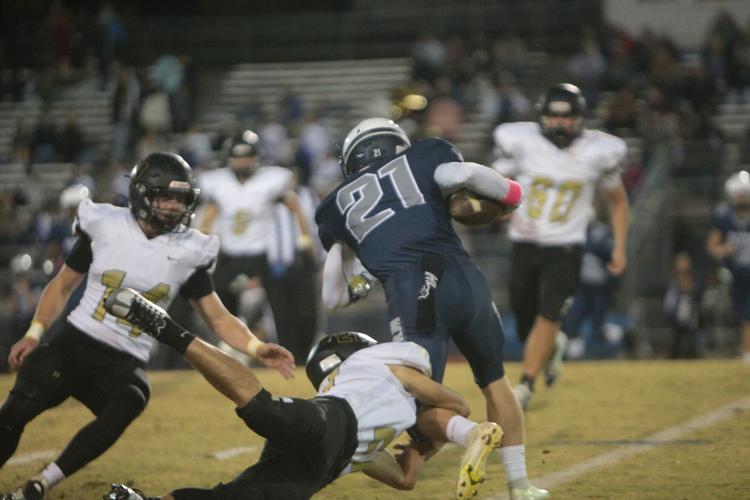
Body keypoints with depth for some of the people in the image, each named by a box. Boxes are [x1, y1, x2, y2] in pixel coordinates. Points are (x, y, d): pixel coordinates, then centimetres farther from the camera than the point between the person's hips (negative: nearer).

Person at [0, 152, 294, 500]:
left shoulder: (187, 252, 2)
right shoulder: (105, 227, -1)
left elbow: (218, 318, 4)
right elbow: (62, 286, 11)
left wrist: (256, 348, -14)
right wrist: (34, 333, 0)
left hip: (124, 364, 1)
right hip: (74, 344, 0)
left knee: (128, 403, -33)